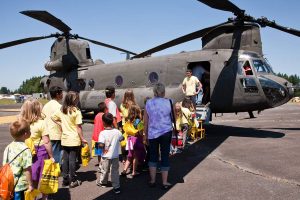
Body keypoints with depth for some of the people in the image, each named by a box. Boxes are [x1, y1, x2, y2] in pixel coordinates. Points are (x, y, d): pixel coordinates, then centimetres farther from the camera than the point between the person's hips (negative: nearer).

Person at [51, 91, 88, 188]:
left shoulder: (61, 110, 2)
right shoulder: (76, 111, -15)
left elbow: (53, 117, 12)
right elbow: (78, 127, -14)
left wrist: (61, 124, 9)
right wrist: (82, 139, -7)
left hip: (64, 139, 5)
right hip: (74, 140, -5)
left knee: (65, 159, 13)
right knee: (72, 160, 3)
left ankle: (65, 179, 22)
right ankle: (72, 181, 12)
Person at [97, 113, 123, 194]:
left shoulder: (102, 133, -19)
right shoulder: (117, 132, -7)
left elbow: (101, 145, -26)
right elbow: (121, 138, 13)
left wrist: (102, 147, -3)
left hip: (106, 156, -2)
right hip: (115, 156, 2)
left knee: (104, 170, 18)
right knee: (115, 171, 9)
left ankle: (102, 182, 40)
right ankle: (116, 187, 9)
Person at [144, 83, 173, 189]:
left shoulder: (148, 103, -2)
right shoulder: (168, 102, -5)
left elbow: (145, 121, 2)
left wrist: (145, 135, 10)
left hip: (152, 133, 1)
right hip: (166, 132, -1)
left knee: (153, 156, 15)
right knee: (165, 156, 7)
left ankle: (152, 181, 22)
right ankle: (165, 182, 14)